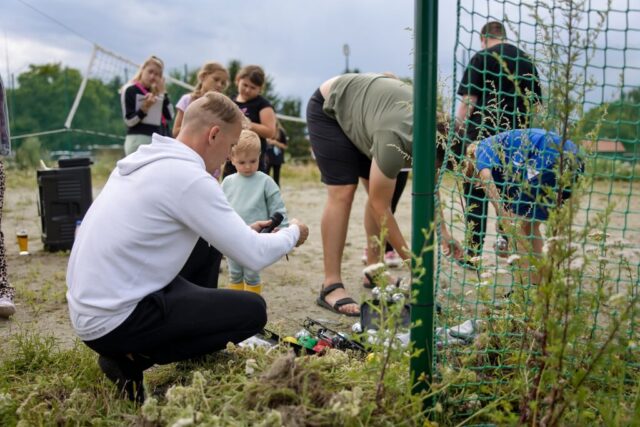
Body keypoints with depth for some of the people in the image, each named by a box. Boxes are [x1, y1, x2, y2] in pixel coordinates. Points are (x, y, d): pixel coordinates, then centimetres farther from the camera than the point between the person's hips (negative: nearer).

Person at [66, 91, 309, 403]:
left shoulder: (147, 160, 8)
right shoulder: (189, 178, -19)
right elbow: (254, 256, -17)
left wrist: (242, 233, 21)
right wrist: (292, 234, 3)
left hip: (88, 308, 9)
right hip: (113, 321, -9)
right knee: (252, 310, -4)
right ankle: (130, 360, -3)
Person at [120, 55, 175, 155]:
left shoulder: (157, 93, 16)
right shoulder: (130, 90, -3)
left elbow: (169, 117, 5)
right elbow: (129, 120, -9)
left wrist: (163, 93, 0)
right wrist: (144, 107, -23)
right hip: (138, 141, -7)